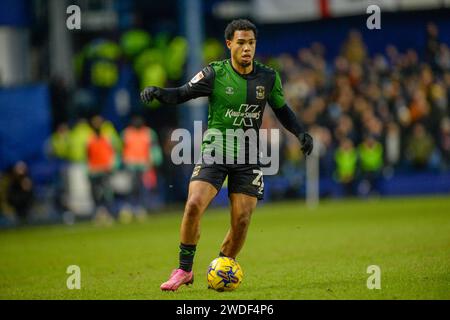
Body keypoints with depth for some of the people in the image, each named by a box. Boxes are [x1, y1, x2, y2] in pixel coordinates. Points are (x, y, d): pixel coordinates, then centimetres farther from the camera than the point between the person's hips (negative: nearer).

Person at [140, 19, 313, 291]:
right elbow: (182, 94, -8)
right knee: (194, 205, -20)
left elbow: (282, 110, 15)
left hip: (248, 156, 2)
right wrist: (158, 92, -28)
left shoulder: (268, 77, 1)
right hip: (215, 151, -2)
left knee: (242, 220, -5)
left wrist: (301, 133, 1)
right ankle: (184, 270, -4)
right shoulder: (215, 73, -7)